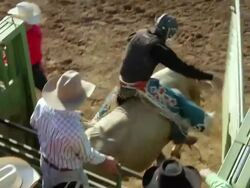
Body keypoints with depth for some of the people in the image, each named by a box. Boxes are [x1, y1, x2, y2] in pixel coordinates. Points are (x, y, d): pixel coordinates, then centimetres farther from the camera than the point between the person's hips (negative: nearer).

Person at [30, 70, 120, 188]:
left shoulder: (42, 104, -25)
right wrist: (104, 160, -4)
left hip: (46, 162, 6)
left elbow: (34, 123, -1)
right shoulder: (74, 129, -43)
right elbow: (86, 155, -22)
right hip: (67, 173, -6)